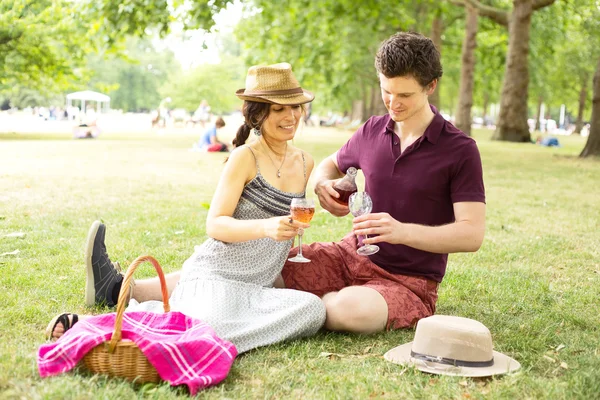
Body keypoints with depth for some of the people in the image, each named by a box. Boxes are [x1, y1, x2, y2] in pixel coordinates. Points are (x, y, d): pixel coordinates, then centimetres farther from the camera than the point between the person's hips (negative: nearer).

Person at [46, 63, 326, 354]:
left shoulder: (305, 163, 13)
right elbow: (215, 224, -14)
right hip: (215, 273, -7)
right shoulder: (245, 158, -6)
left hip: (253, 287, 7)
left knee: (313, 309, -27)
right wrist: (265, 227, -28)